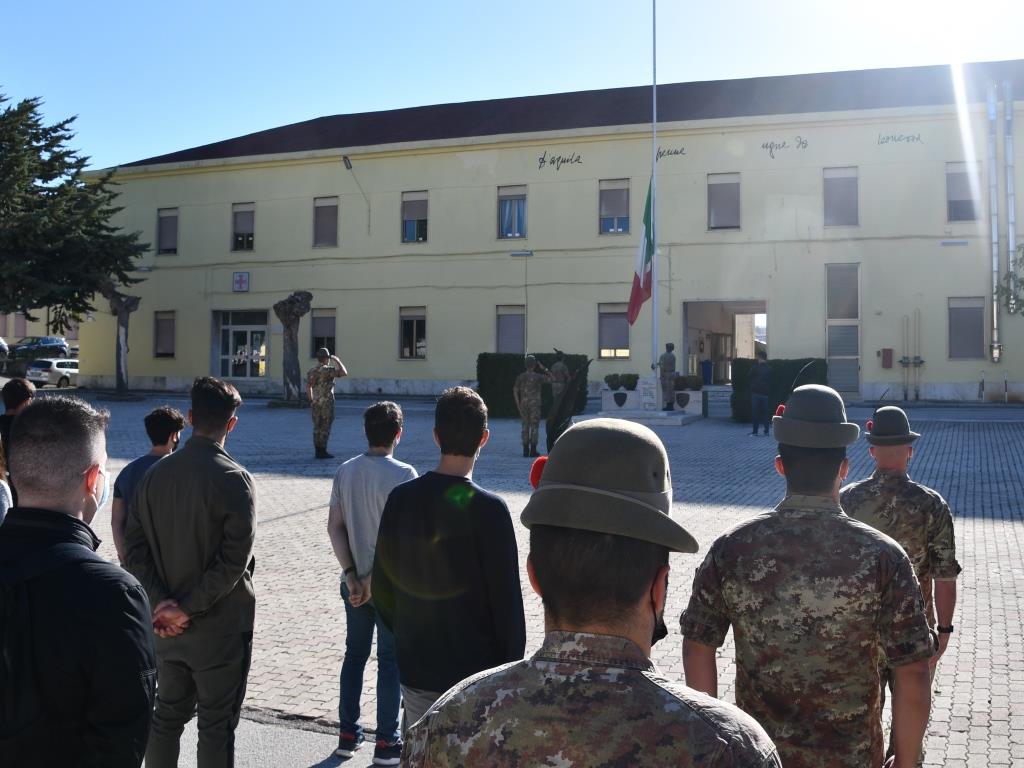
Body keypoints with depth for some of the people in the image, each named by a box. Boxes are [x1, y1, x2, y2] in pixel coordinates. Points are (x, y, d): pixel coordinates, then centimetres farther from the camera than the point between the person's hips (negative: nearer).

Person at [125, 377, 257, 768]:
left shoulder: (155, 474, 1)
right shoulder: (234, 479, -16)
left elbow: (135, 549, -1)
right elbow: (234, 560, -21)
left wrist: (162, 602, -7)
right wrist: (188, 607, -14)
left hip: (167, 626, 5)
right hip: (220, 626, -5)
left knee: (167, 714, 19)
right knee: (216, 725, 6)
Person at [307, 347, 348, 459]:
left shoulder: (311, 371, 7)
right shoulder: (328, 370, -13)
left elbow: (308, 387, 12)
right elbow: (344, 373, -12)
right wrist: (338, 361, -1)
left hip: (315, 403, 7)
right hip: (326, 403, -6)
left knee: (317, 427, 10)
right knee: (325, 427, -3)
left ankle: (318, 451, 12)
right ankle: (322, 451, -3)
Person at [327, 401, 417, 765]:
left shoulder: (345, 471, 0)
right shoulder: (402, 474, -16)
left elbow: (334, 527, -2)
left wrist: (353, 576, -3)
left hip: (354, 582, 5)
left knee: (354, 655, 18)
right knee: (391, 661, 7)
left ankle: (348, 734, 26)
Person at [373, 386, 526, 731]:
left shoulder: (400, 499, -2)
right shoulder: (487, 508, -16)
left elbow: (382, 589, 5)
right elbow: (506, 599, -13)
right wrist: (512, 672, -1)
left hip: (416, 672, 5)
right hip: (477, 672, -4)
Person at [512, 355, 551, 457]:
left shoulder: (520, 377, 4)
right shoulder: (537, 377, -7)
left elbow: (515, 391, 4)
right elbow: (551, 378, 2)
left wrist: (518, 405, 9)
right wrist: (543, 368, 6)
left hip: (524, 404, 4)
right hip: (535, 404, -4)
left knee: (525, 426, 8)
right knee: (534, 426, 0)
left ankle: (526, 450, 7)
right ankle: (533, 450, -2)